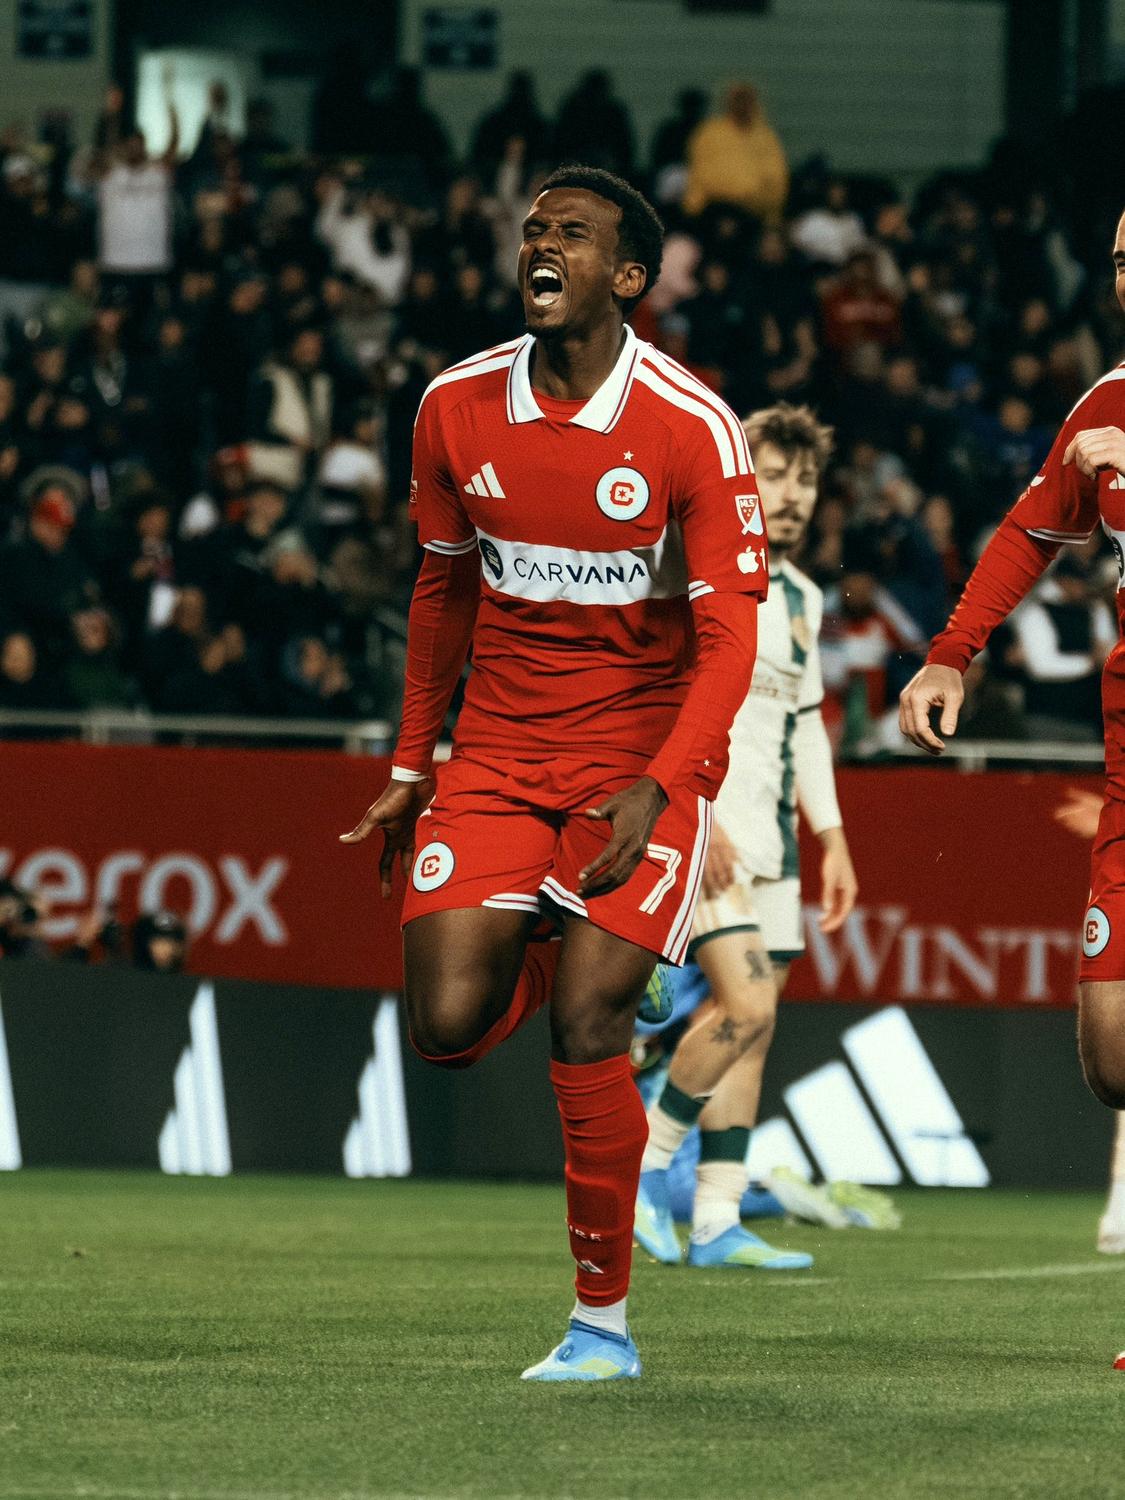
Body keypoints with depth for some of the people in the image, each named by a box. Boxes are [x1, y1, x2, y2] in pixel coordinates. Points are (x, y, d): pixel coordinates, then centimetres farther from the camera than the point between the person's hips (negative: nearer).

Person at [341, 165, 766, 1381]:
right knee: (448, 1027, -11)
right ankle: (539, 941, 27)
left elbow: (727, 642, -15)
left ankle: (604, 1321, -1)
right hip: (498, 755, 4)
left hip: (644, 761, -4)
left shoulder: (693, 432, -14)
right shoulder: (457, 408, 0)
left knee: (585, 1023, -15)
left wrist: (652, 790, -28)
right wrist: (412, 765, 16)